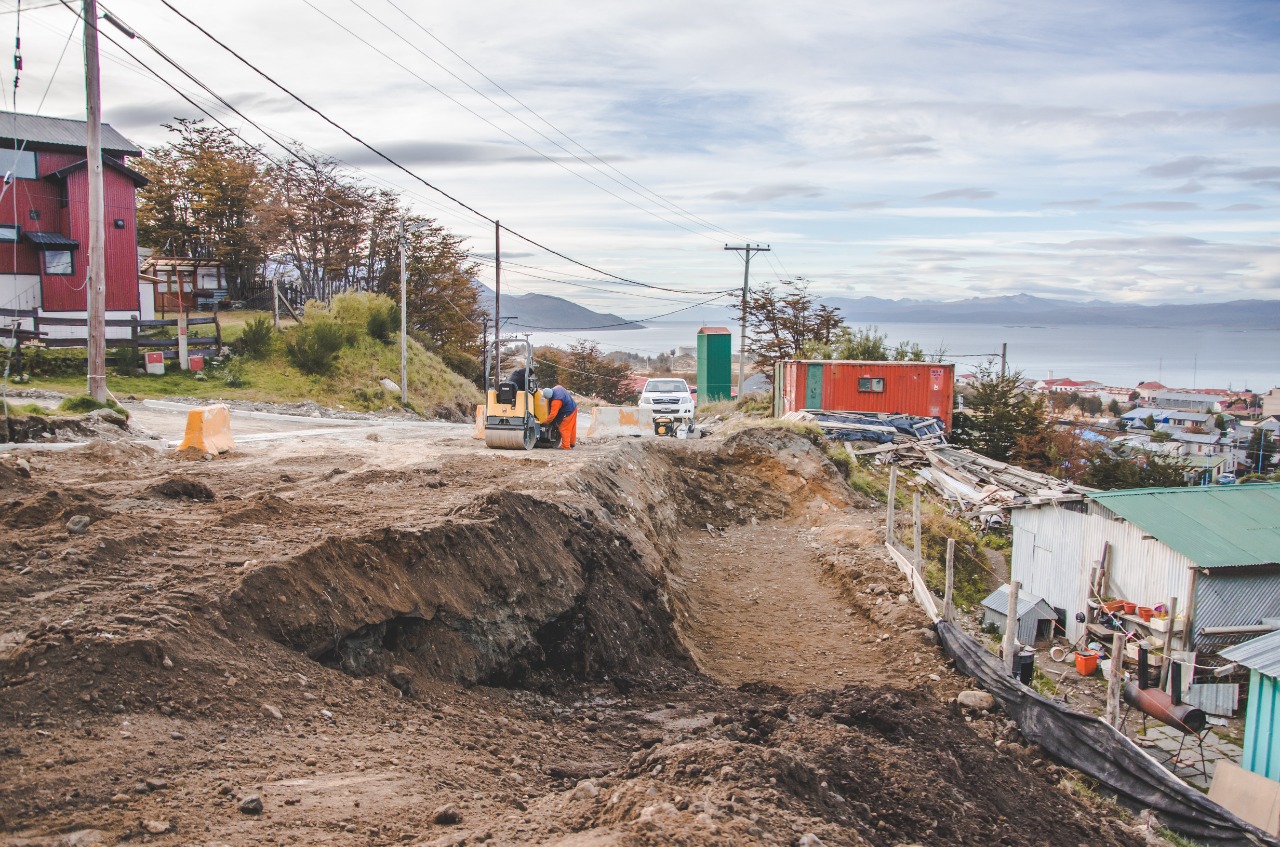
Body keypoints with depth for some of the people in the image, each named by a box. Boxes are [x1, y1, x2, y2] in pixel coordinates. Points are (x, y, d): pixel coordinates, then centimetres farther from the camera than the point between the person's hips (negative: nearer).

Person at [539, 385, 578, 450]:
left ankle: (566, 446, 4)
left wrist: (546, 422, -15)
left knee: (564, 429, 0)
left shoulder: (556, 401, -32)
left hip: (568, 413, -10)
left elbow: (553, 414, -26)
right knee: (572, 428, 19)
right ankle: (572, 443, 31)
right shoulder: (558, 387, -9)